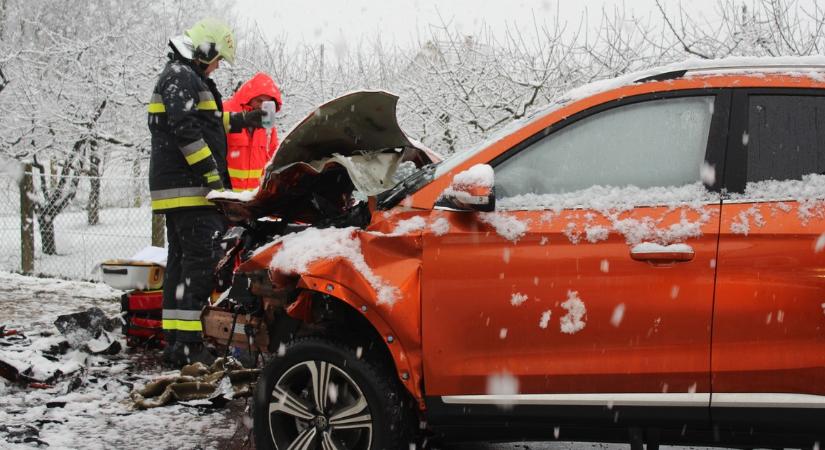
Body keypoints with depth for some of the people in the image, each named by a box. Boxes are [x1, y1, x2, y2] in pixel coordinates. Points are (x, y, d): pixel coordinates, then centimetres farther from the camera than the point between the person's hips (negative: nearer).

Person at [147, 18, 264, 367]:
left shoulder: (182, 76, 25)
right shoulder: (182, 76, -9)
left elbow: (205, 122, 37)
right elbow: (185, 128, -21)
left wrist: (240, 120, 37)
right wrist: (212, 173, -22)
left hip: (175, 190, 11)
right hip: (190, 189, -11)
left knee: (180, 260, 12)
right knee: (201, 260, -14)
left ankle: (175, 340, 14)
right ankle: (188, 345, -18)